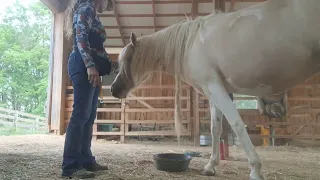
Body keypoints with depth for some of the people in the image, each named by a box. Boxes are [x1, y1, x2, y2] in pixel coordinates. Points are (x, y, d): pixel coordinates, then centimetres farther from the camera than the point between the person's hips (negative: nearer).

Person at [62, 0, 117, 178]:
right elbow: (80, 39, -15)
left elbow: (98, 48, 28)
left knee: (89, 115, 7)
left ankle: (86, 160, 14)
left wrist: (115, 66, 32)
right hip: (84, 66, -10)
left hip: (92, 67, 10)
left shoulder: (93, 15, 28)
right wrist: (90, 65, -27)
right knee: (81, 114, -13)